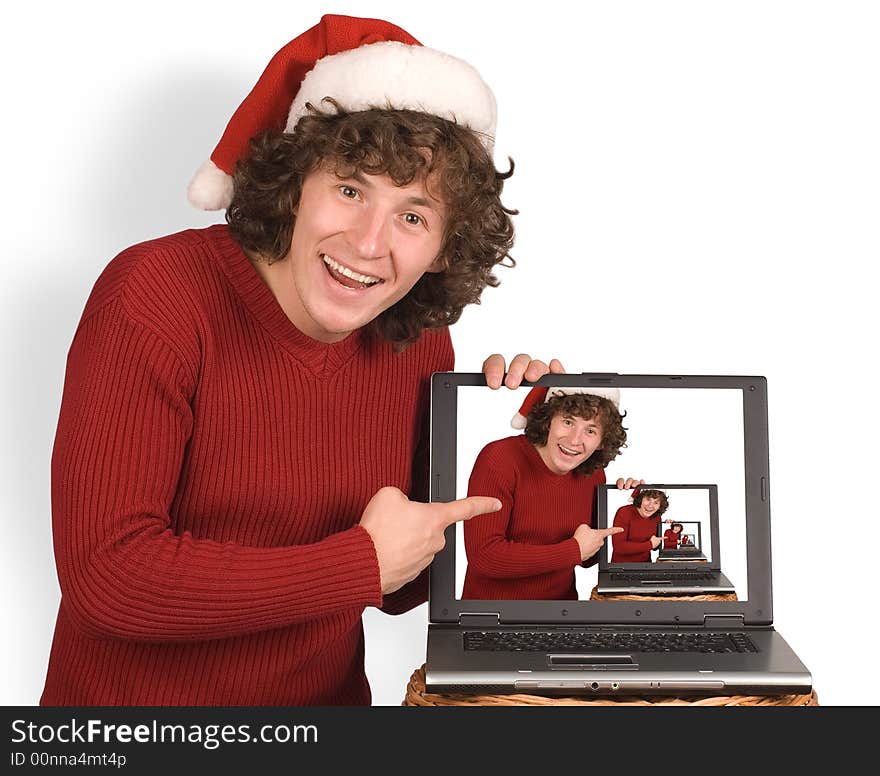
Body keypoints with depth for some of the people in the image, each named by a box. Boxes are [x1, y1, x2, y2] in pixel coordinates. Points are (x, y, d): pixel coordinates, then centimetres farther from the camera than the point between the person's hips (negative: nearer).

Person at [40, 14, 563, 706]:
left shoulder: (422, 343, -3)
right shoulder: (156, 294, -17)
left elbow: (402, 592, 4)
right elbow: (105, 575, -24)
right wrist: (368, 561, -19)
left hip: (329, 700, 4)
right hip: (131, 718, -3)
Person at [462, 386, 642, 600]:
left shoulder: (593, 474, 2)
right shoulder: (500, 458, -16)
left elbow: (588, 559, 12)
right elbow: (482, 555, -23)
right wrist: (575, 550, -17)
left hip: (563, 598, 5)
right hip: (493, 604, -5)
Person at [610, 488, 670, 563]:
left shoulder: (657, 517, 1)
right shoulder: (624, 513, -16)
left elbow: (655, 547, 8)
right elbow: (618, 547, -23)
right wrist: (650, 544, -18)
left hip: (645, 563, 7)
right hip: (622, 564, -7)